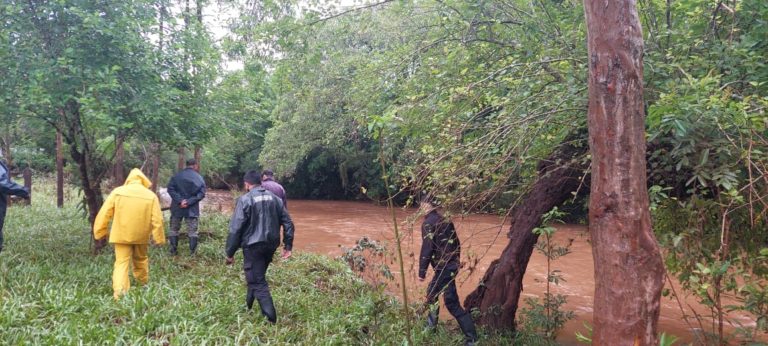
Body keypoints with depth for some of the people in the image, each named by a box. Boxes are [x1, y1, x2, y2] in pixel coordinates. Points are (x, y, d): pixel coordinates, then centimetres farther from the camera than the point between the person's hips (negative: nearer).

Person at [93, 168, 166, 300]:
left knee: (121, 263, -1)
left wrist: (100, 232, 6)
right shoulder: (151, 195, -2)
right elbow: (157, 220, -4)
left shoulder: (117, 191, -3)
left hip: (121, 235, -1)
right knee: (141, 259, 22)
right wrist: (159, 238, 2)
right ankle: (144, 285, 37)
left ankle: (120, 293, -15)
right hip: (141, 235, 2)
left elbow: (104, 213, -4)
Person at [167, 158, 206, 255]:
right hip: (192, 209, -1)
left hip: (177, 208, 1)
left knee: (174, 229, 13)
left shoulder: (177, 175, 0)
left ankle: (173, 251, 16)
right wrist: (189, 202, -12)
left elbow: (170, 189, -8)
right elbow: (201, 193, -9)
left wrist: (180, 200, -14)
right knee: (192, 231, 6)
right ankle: (192, 252, 5)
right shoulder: (199, 178, -1)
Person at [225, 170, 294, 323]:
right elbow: (288, 223, 6)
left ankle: (270, 317, -6)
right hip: (271, 245, 6)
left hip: (253, 246, -6)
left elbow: (235, 228, -13)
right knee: (257, 275, 24)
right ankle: (249, 305, 37)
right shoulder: (275, 198, 7)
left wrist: (230, 252, -6)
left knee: (257, 282, 0)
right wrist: (288, 245, 11)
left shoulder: (245, 200, -10)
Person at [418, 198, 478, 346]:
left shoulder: (428, 223, -12)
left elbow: (427, 248, -18)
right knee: (432, 291, 25)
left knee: (452, 303, -7)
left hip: (443, 267, -9)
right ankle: (431, 324, 37)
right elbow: (456, 243, 16)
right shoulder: (446, 220, 11)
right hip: (452, 264, 9)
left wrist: (422, 271, -13)